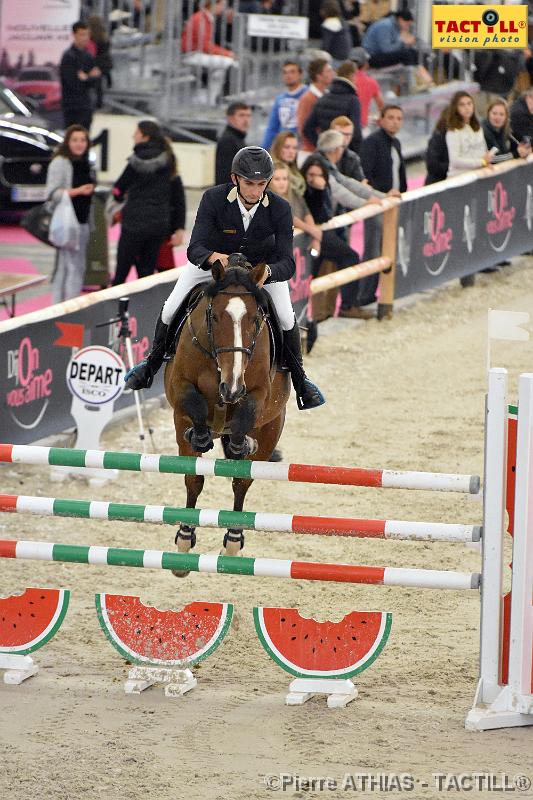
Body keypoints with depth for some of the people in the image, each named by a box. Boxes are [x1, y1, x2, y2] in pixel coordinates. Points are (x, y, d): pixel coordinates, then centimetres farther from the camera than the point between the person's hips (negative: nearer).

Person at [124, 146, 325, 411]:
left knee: (286, 317, -15)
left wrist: (267, 272, -57)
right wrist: (215, 258, -60)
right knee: (171, 309, -6)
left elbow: (287, 263, -33)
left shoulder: (280, 209, -30)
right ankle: (152, 363, 22)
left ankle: (300, 379, 10)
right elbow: (194, 249, -36)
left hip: (264, 265, 0)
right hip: (212, 258, 0)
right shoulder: (214, 199, -32)